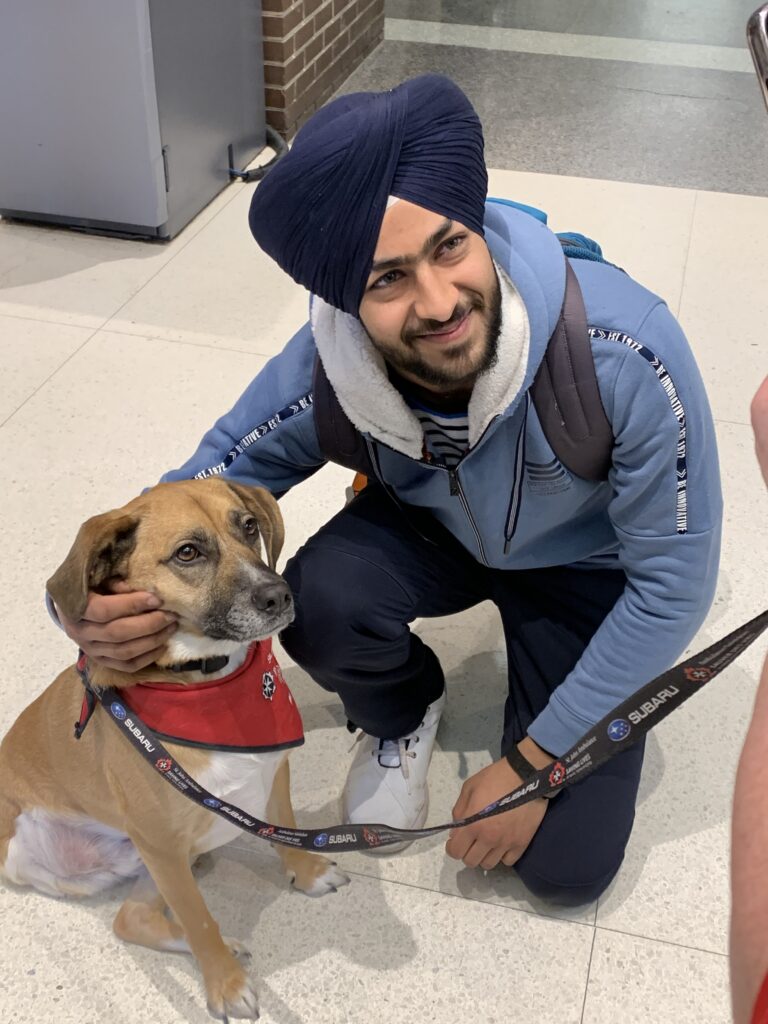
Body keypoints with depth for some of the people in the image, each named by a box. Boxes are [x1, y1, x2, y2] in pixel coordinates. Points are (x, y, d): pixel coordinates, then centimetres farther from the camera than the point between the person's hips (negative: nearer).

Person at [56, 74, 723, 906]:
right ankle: (402, 720, 3)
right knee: (320, 597, -33)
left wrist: (528, 764, -21)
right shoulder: (322, 375, -30)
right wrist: (111, 592, -37)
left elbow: (673, 581, -26)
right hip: (433, 527, 2)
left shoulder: (627, 351, -38)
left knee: (566, 866, -8)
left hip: (584, 563, -1)